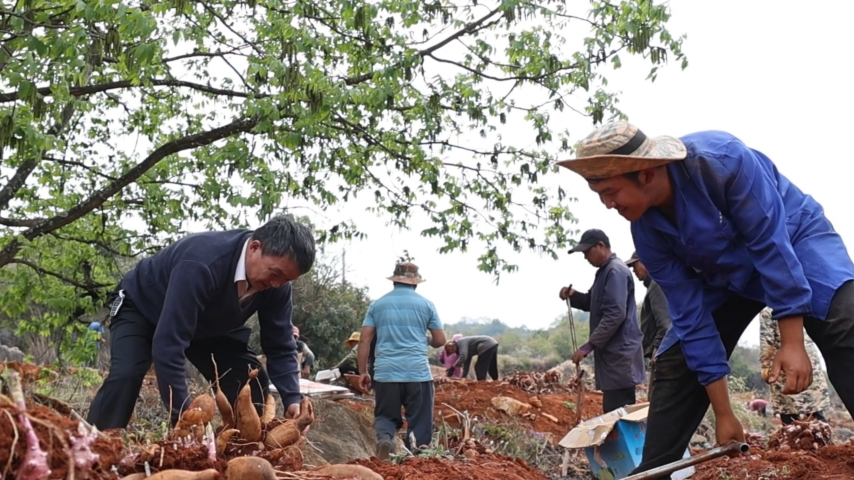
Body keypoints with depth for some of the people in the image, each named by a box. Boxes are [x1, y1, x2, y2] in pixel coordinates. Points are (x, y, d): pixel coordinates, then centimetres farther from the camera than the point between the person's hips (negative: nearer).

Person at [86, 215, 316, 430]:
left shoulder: (276, 283, -23)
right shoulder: (202, 263, -44)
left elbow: (280, 346, -14)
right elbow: (167, 344, -47)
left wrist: (293, 400, -30)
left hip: (206, 324, 6)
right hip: (143, 308, -6)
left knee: (253, 383, -10)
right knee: (125, 376, -31)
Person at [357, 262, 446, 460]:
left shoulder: (377, 305, 10)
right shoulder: (426, 304, 6)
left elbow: (364, 340, 4)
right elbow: (440, 340, 7)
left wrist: (362, 372, 10)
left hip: (385, 373, 2)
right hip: (418, 372, -1)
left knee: (385, 416, 13)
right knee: (419, 422, 7)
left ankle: (384, 438, -18)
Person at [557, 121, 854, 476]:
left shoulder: (721, 159, -35)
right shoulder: (646, 231, -19)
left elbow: (771, 243, -31)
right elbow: (690, 315, -15)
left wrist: (791, 342, -31)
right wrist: (723, 412, -13)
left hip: (792, 238, -5)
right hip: (724, 274, 5)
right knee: (674, 363, -3)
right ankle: (651, 471, 8)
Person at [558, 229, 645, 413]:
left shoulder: (616, 271, -14)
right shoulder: (604, 271, 17)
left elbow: (615, 314, -22)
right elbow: (593, 304, 26)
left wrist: (589, 345, -20)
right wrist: (573, 295, 5)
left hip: (620, 352, -10)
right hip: (613, 352, 10)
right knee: (614, 410, 11)